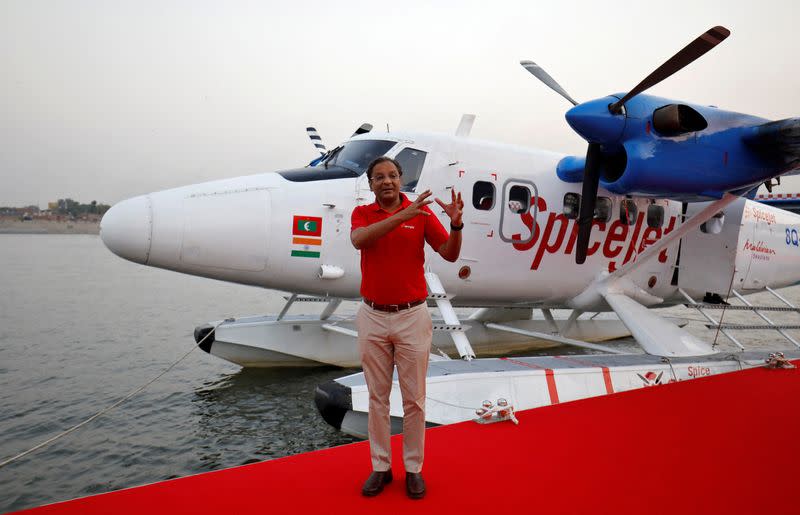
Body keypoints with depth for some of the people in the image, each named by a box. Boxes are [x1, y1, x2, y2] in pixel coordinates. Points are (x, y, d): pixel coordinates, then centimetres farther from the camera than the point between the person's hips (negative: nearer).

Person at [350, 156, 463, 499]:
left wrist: (456, 223, -26)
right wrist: (402, 215, -32)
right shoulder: (362, 213, 1)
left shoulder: (422, 212, -1)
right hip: (372, 317, 1)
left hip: (412, 316, -1)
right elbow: (358, 240, -23)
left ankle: (413, 468, 24)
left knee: (414, 397, 8)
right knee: (377, 396, 12)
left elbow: (450, 255, -7)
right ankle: (380, 466, 26)